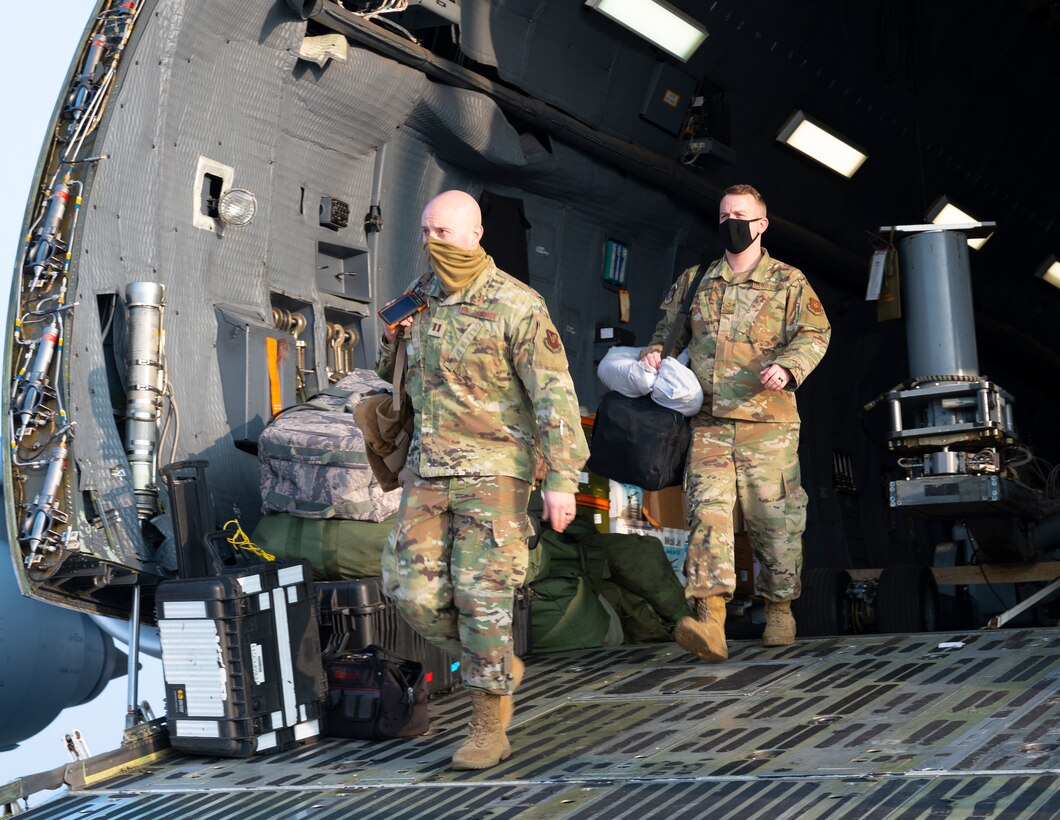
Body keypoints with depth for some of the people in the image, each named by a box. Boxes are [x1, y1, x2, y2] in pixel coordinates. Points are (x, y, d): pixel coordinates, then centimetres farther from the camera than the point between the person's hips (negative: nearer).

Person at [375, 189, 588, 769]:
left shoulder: (516, 304, -12)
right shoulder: (420, 297, 8)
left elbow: (555, 396, -16)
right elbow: (389, 372, 26)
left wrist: (561, 481, -21)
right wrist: (392, 338, 3)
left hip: (494, 470, -6)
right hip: (427, 467, 6)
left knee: (482, 597, -7)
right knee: (414, 591, -1)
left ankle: (489, 728, 6)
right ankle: (499, 670, 23)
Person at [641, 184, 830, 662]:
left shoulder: (789, 282, 9)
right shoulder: (694, 282, 19)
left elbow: (814, 334, -2)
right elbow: (669, 328, 27)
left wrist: (787, 368, -21)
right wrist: (654, 352, 5)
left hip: (768, 423, -2)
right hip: (708, 422, 2)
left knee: (774, 519, 3)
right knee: (707, 511, -14)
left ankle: (779, 609, 23)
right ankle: (710, 621, -23)